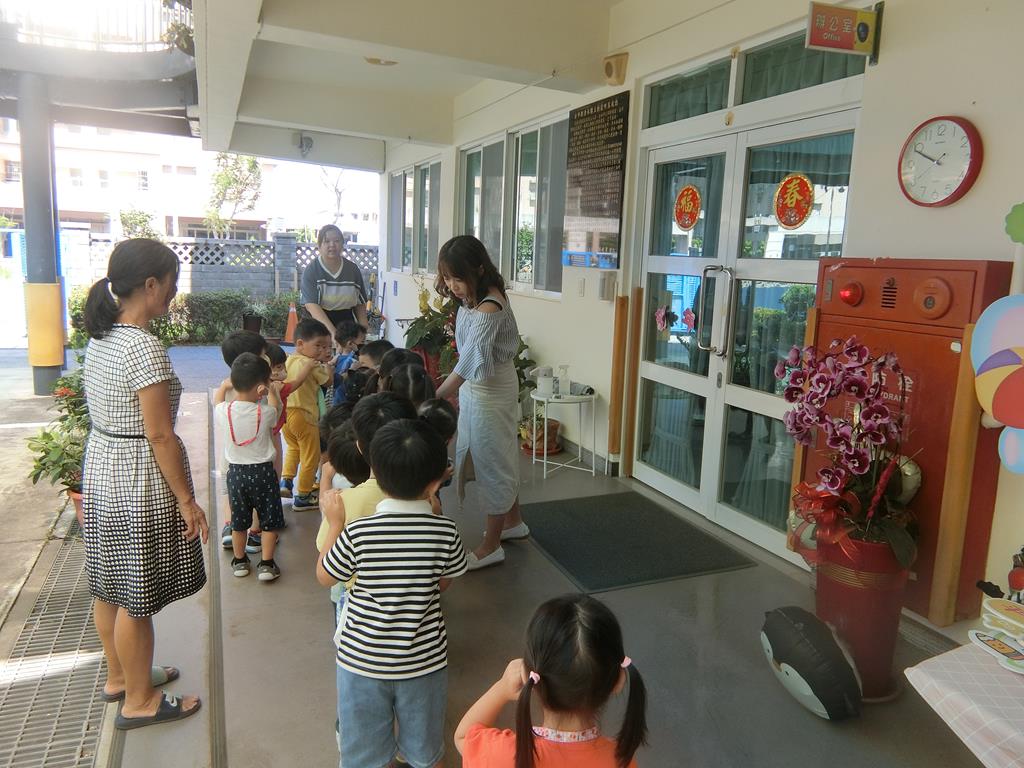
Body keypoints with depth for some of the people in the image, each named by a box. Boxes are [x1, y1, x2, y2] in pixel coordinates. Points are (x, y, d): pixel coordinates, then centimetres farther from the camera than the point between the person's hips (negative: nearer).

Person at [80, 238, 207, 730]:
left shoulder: (100, 338, 5)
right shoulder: (144, 347, -23)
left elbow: (107, 412, 10)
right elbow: (160, 436, -22)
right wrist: (187, 500, -15)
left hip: (101, 474, 9)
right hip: (140, 484, -9)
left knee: (109, 585, 21)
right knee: (136, 597, 6)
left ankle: (119, 675, 41)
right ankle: (139, 701, 23)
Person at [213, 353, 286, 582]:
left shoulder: (223, 412, -12)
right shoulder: (265, 413, -18)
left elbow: (217, 399, 13)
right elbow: (275, 406, 8)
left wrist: (224, 385, 31)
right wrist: (273, 390, 26)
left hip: (235, 471, 3)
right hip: (262, 471, -3)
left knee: (238, 520, 19)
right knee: (269, 520, 11)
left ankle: (240, 561, 32)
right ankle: (266, 564, 14)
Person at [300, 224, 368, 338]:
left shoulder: (352, 269, 8)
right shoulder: (311, 270, -3)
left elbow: (360, 303, 13)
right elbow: (311, 304, -15)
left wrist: (363, 330, -2)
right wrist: (332, 331, -26)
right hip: (319, 326, -3)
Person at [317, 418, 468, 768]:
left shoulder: (357, 532, -21)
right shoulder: (444, 531, -18)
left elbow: (324, 577, -3)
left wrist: (335, 525, 6)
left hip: (362, 660, -1)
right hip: (424, 660, 1)